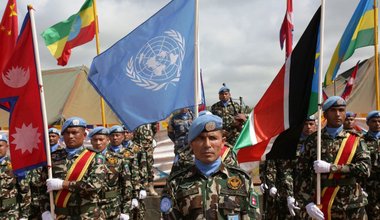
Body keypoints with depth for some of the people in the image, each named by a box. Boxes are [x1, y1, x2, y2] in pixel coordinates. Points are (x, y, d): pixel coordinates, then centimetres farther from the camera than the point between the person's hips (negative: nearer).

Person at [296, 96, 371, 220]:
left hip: (353, 207, 1)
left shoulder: (355, 140, 3)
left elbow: (365, 168, -11)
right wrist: (308, 202, -10)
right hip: (323, 207, -1)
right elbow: (302, 173, 0)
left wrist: (331, 167, -18)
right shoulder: (313, 140, 1)